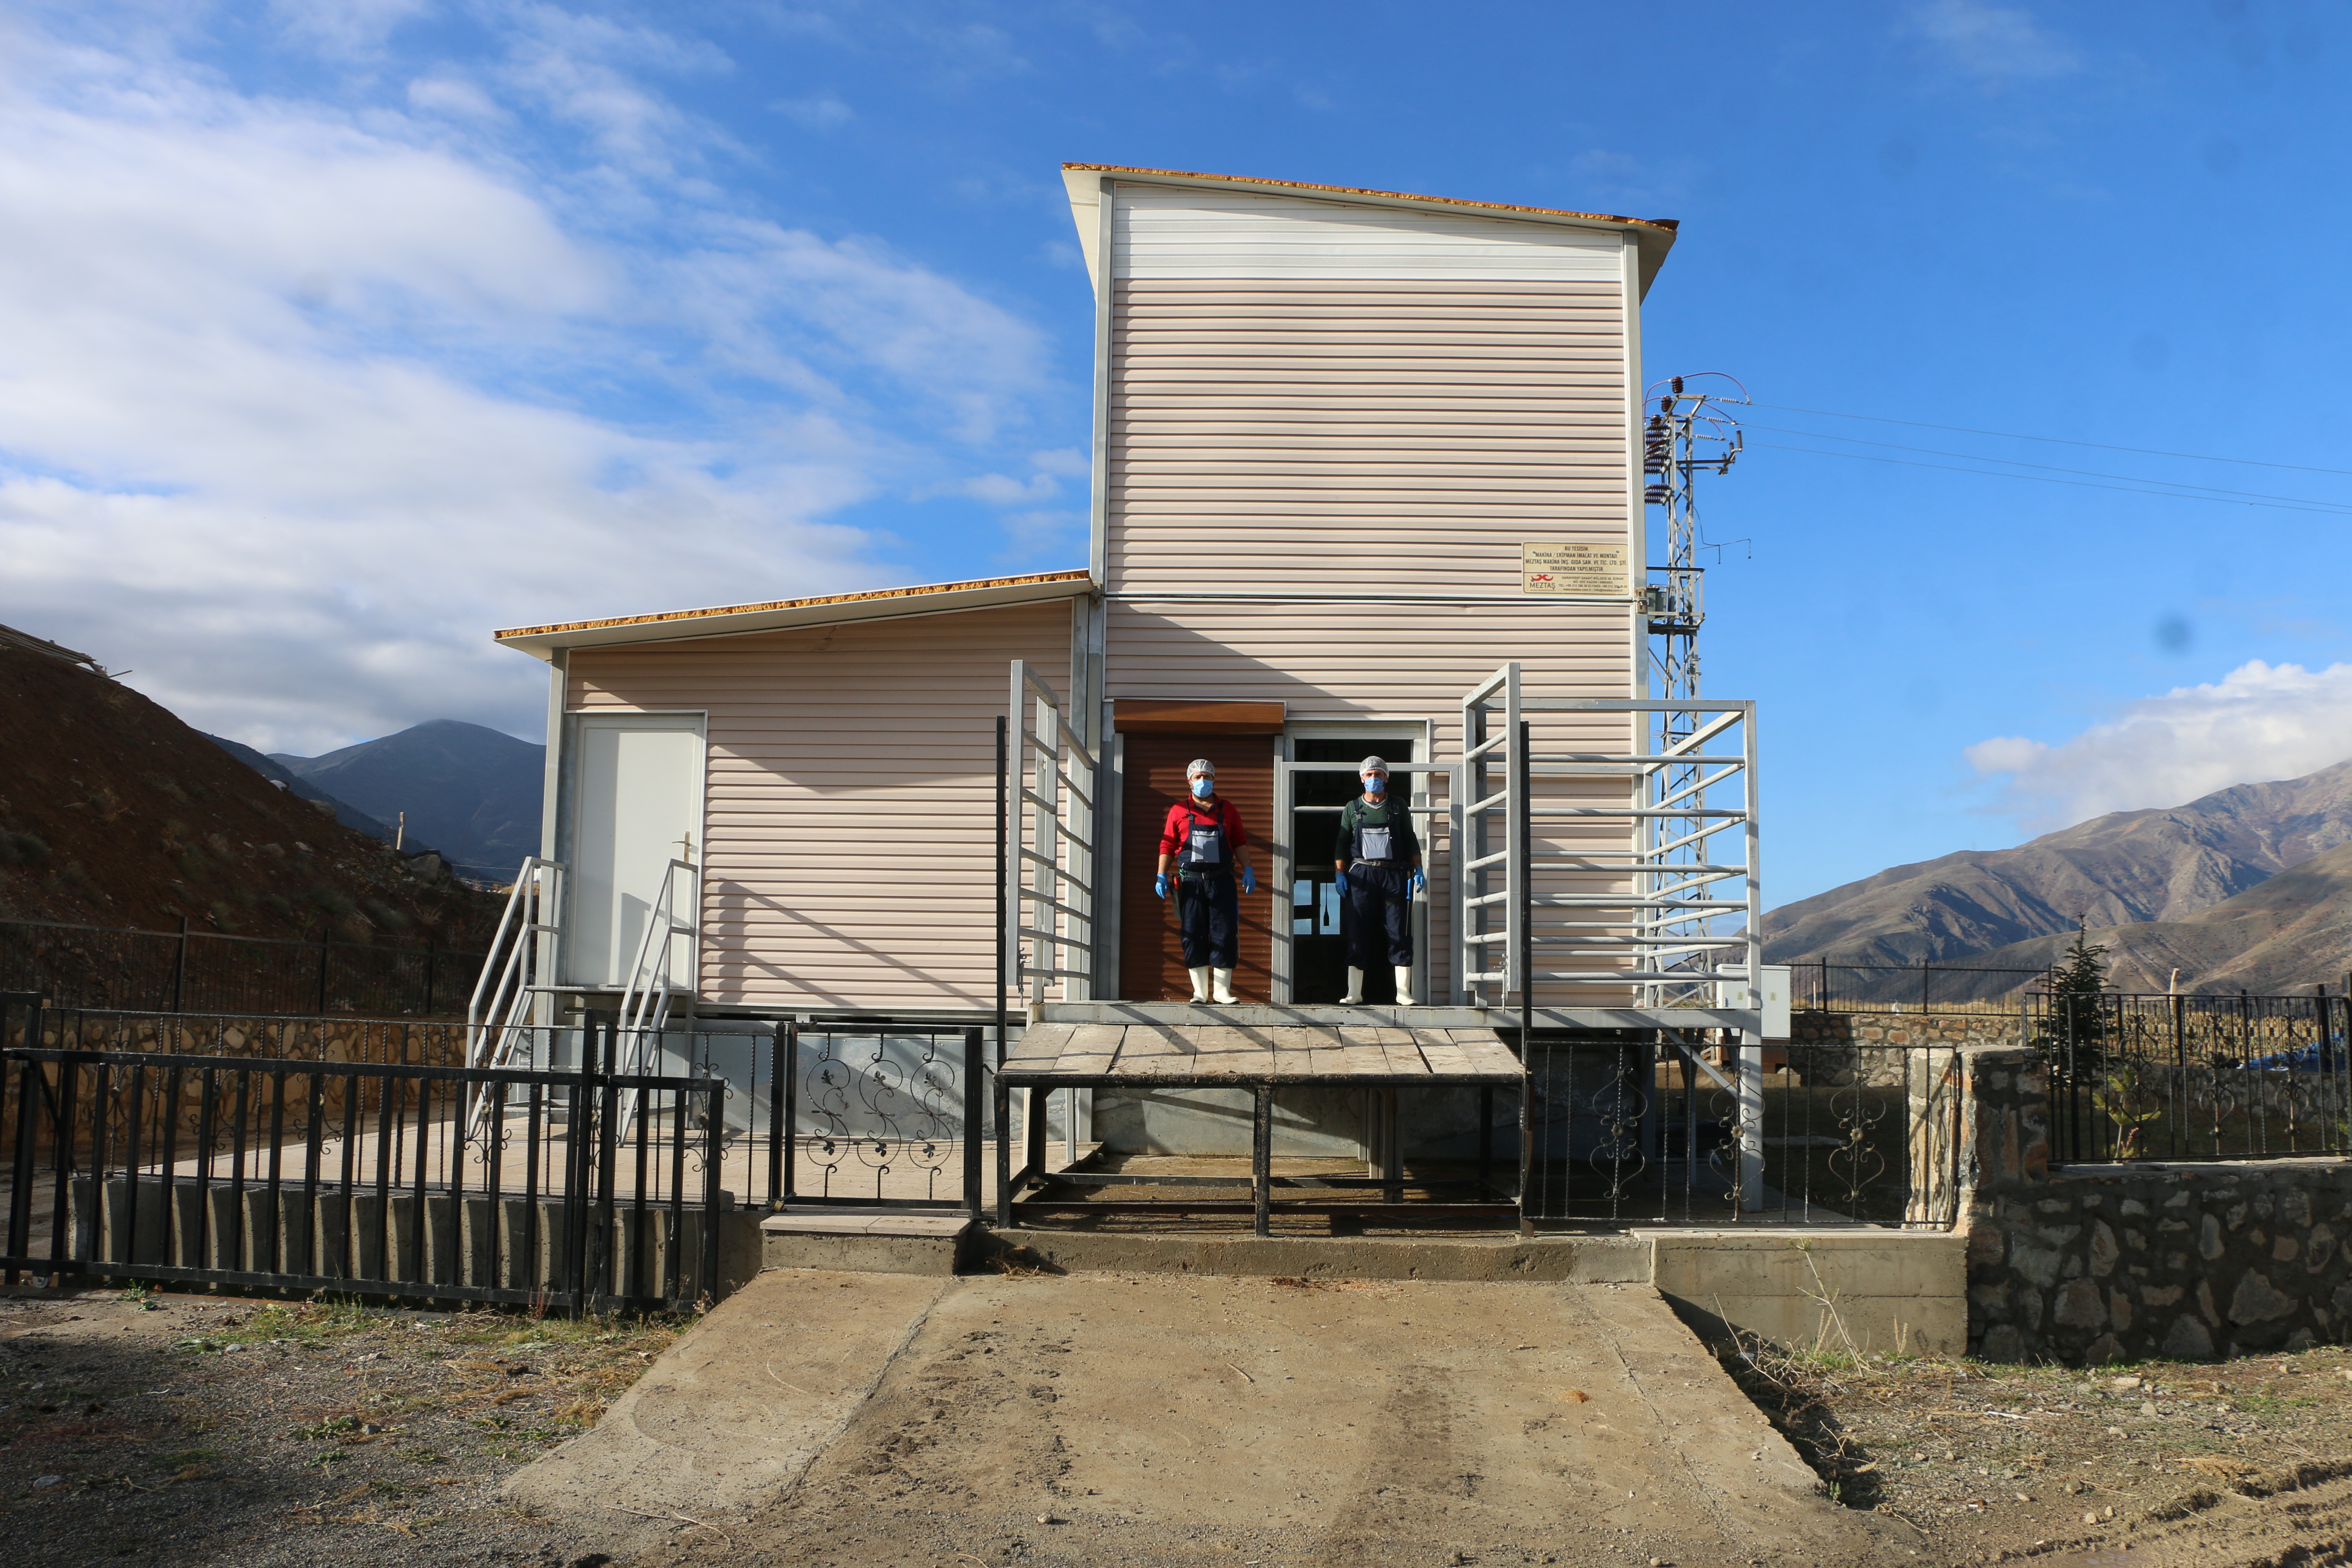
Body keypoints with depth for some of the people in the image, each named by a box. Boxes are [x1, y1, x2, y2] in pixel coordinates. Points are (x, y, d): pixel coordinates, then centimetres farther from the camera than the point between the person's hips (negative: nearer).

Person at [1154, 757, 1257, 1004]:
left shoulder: (1227, 810, 13)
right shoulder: (1179, 811, 11)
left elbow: (1240, 842, 12)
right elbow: (1167, 845, 8)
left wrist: (1248, 869, -1)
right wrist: (1162, 875, -1)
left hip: (1222, 881, 0)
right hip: (1191, 881, 0)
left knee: (1225, 935, -4)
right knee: (1193, 936, -1)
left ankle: (1222, 991, 2)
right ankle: (1200, 992, 5)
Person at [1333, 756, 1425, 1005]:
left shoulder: (1398, 807, 12)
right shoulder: (1352, 808, 12)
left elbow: (1411, 840, 12)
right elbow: (1342, 843, 11)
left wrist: (1418, 870, 2)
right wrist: (1340, 873, 0)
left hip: (1394, 874, 0)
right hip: (1362, 874, 0)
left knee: (1399, 935, -3)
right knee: (1358, 935, -2)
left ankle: (1403, 993, -1)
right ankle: (1354, 993, 1)